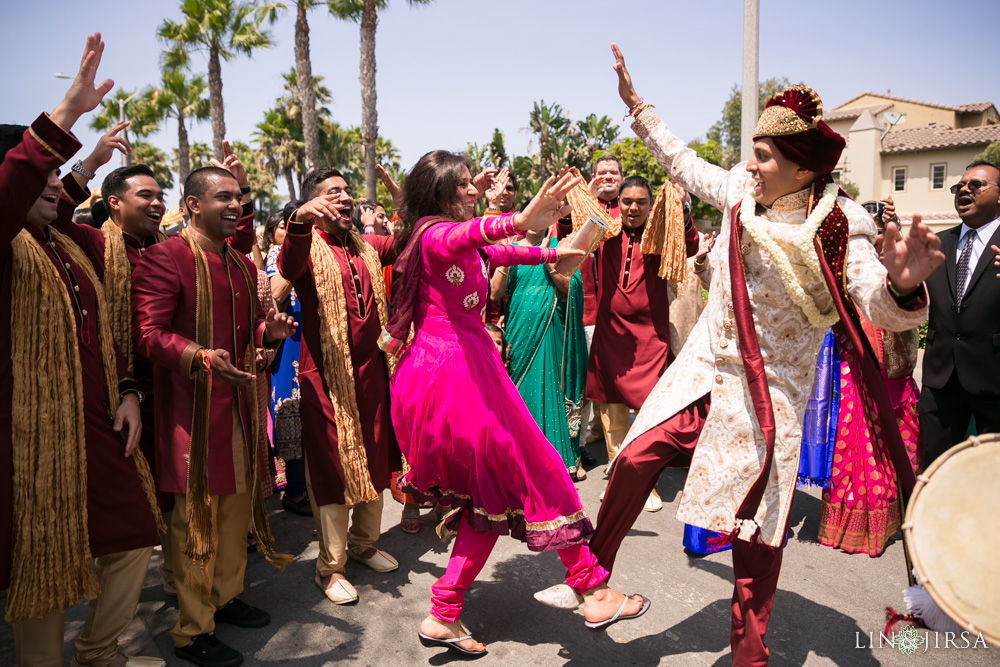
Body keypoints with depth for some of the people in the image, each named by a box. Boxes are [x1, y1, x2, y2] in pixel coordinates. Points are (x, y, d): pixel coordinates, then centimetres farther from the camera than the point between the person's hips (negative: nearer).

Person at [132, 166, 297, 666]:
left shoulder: (241, 264, 16)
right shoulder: (165, 258, -11)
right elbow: (147, 333, -16)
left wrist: (269, 329, 2)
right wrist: (201, 357, -32)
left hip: (240, 404, 8)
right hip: (192, 408, -8)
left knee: (237, 503, 17)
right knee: (195, 517, 2)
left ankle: (226, 596, 36)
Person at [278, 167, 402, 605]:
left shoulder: (366, 246, 12)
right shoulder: (307, 247, -7)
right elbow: (289, 265, -29)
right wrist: (300, 220, -50)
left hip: (371, 370, 6)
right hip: (328, 376, -6)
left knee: (374, 460, 16)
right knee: (334, 467, 2)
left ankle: (364, 543, 36)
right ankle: (330, 567, 18)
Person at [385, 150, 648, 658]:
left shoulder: (432, 235, 23)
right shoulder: (435, 232, -7)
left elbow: (496, 252, 38)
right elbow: (462, 236, -33)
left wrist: (551, 254, 47)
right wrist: (521, 221, -52)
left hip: (432, 369, 10)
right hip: (456, 370, -10)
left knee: (493, 497, 10)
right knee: (534, 476, -1)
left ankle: (443, 617, 14)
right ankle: (593, 591, 12)